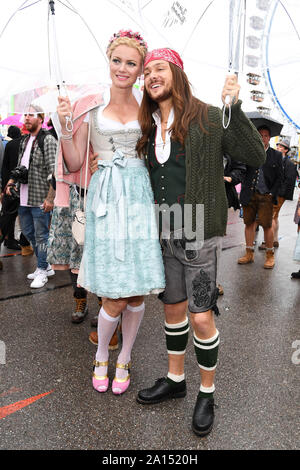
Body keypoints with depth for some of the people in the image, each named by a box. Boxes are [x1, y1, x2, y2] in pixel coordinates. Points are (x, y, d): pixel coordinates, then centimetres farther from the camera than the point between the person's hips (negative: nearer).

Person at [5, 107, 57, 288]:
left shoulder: (48, 140, -10)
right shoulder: (25, 140, 15)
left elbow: (54, 172, -16)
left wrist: (50, 198, -21)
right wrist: (12, 180, 9)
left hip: (40, 198, -9)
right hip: (24, 197, 9)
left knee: (41, 235, 1)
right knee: (28, 232, 17)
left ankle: (42, 272, 16)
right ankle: (46, 266, 30)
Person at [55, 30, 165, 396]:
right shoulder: (89, 106, 6)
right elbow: (74, 164, 3)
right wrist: (65, 126, -10)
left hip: (139, 198, 2)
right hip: (106, 199, -2)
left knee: (137, 291, 5)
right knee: (114, 297, -4)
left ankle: (124, 360, 30)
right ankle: (101, 357, 27)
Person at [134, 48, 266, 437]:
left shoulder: (206, 118, -6)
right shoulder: (149, 126, 11)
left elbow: (255, 157, -11)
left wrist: (235, 108, -20)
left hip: (198, 233, -5)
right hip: (162, 232, 6)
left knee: (201, 316, 0)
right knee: (173, 307, 16)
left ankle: (207, 392, 24)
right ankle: (175, 379, 36)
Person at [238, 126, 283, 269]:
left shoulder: (276, 155, 6)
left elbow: (280, 177, 6)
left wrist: (272, 193, -3)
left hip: (266, 196, -2)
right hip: (249, 195, 2)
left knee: (267, 225, -1)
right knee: (249, 223, 7)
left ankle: (270, 255, 13)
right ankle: (249, 254, 19)